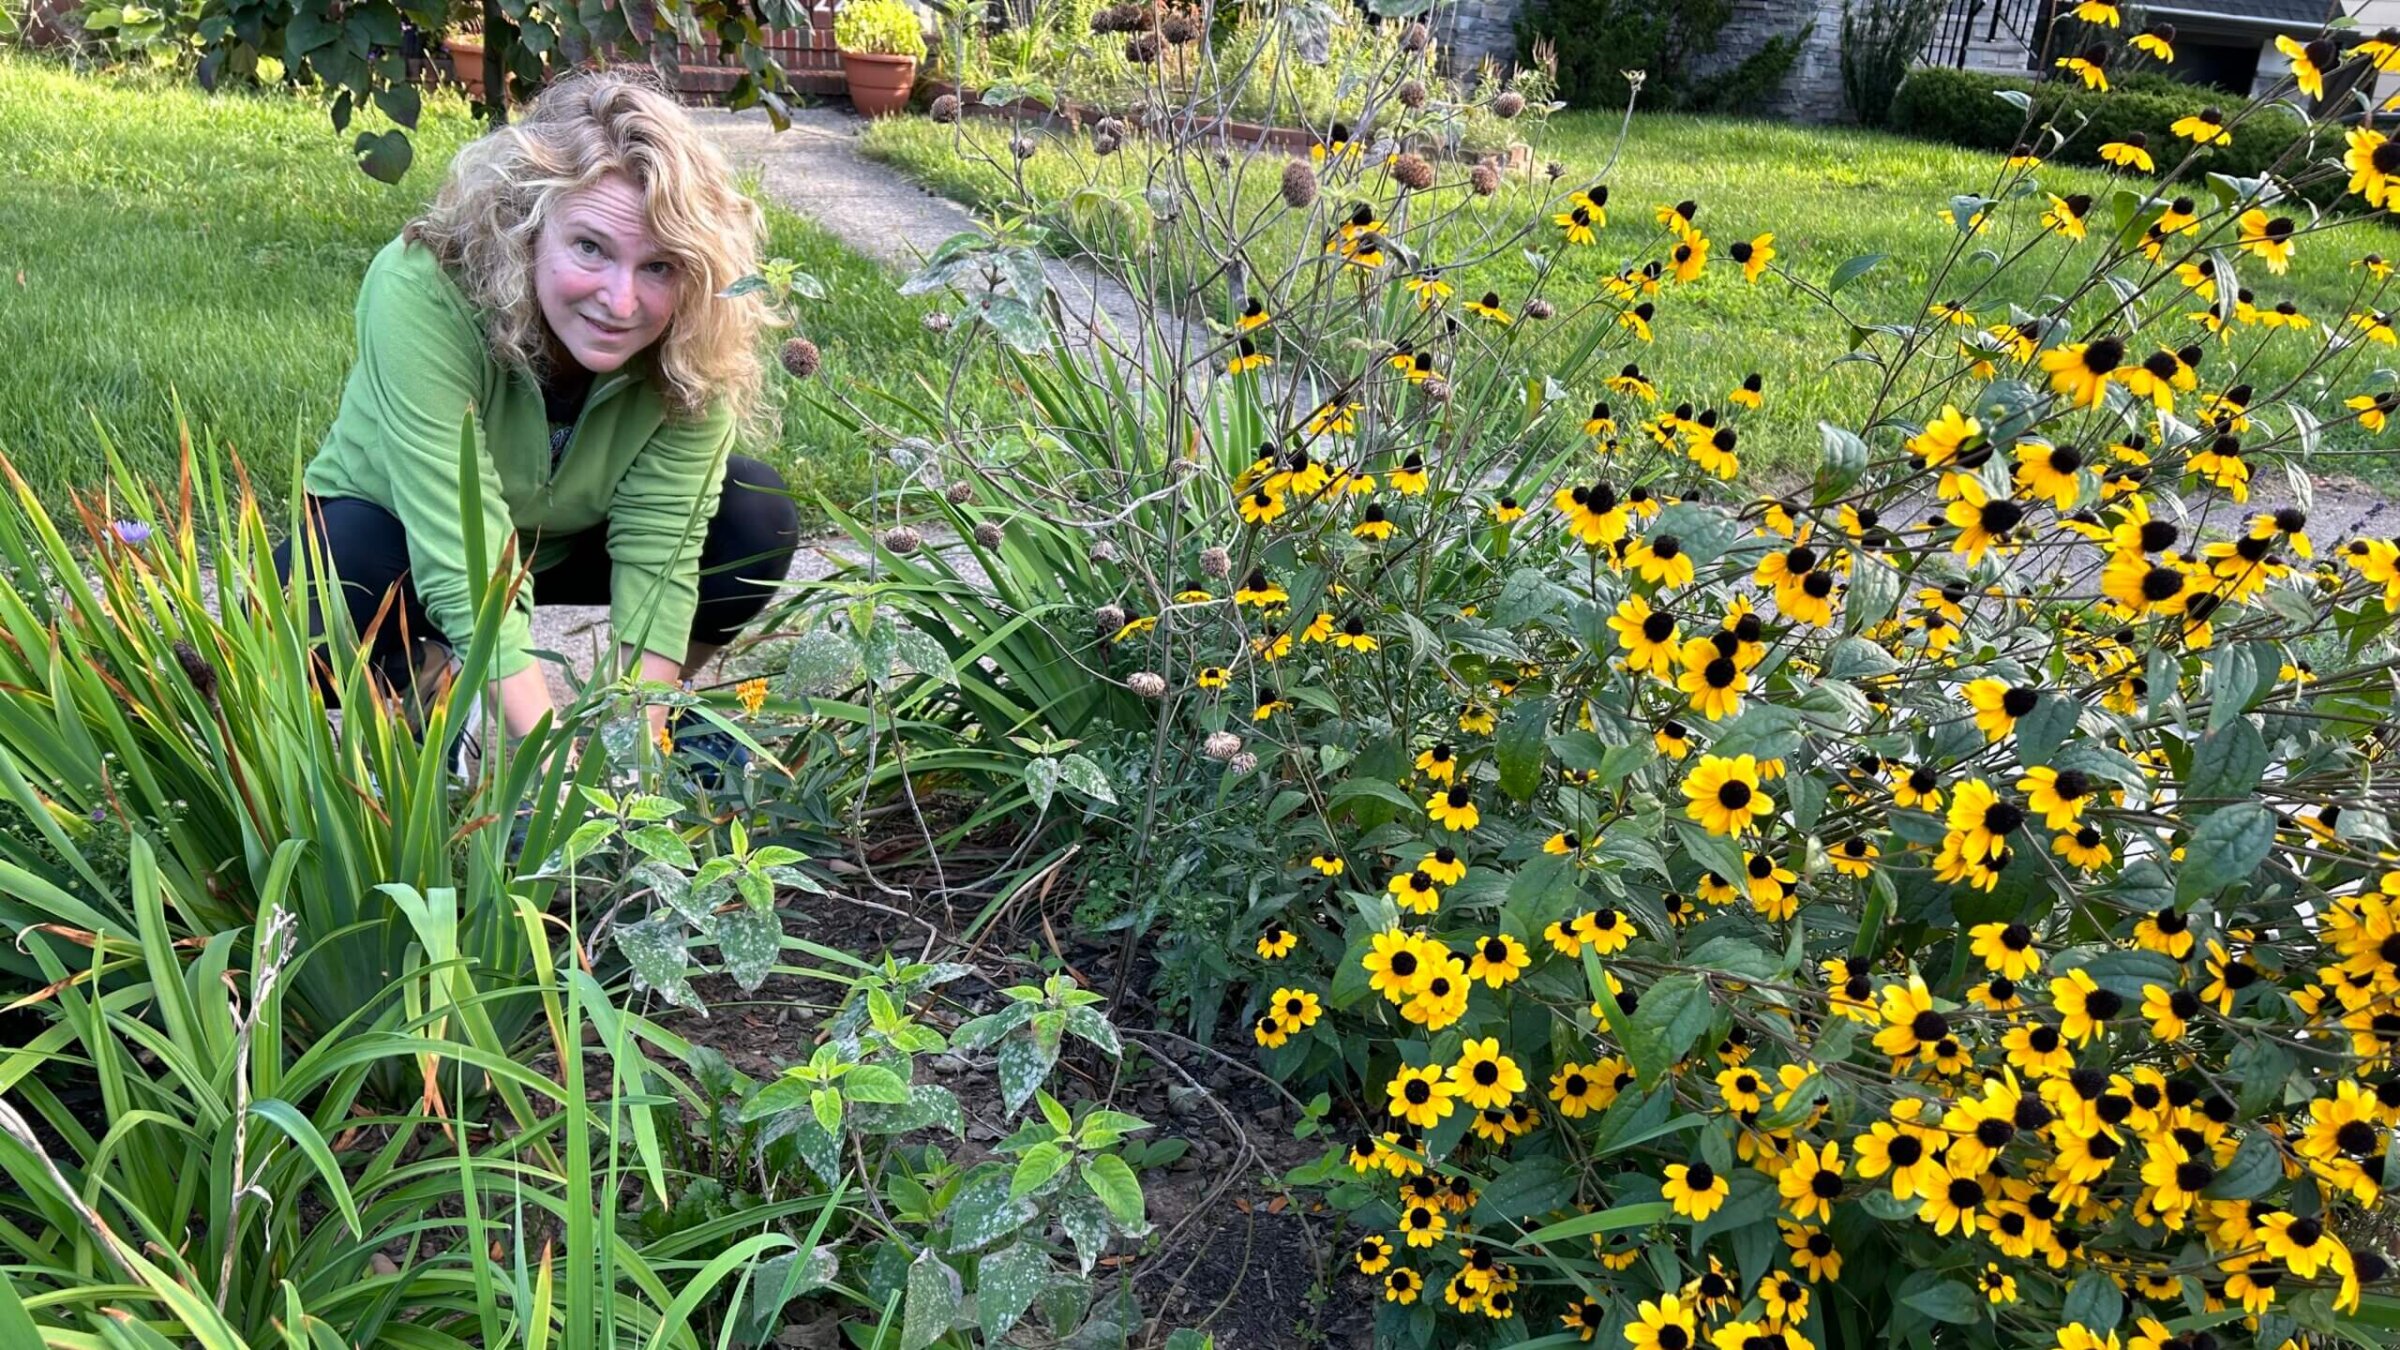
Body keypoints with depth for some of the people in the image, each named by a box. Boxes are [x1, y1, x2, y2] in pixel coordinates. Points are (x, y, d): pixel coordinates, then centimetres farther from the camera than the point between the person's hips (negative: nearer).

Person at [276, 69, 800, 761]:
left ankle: (656, 719, 1)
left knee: (760, 520, -22)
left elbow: (658, 548, -29)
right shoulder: (421, 293, -37)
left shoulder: (693, 339, -27)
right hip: (392, 522, -2)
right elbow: (467, 571, -41)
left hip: (566, 535, 3)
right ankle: (423, 681, 0)